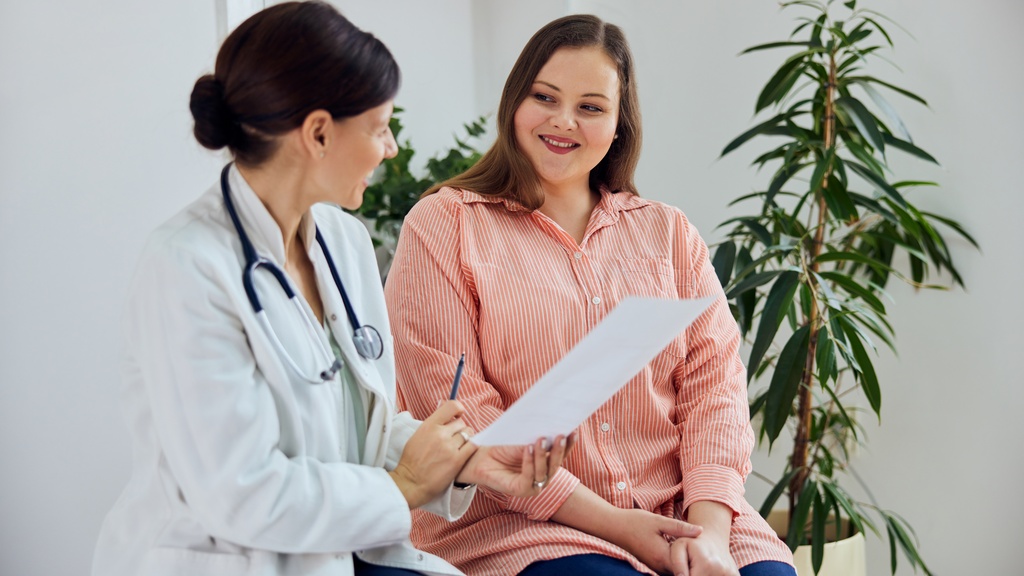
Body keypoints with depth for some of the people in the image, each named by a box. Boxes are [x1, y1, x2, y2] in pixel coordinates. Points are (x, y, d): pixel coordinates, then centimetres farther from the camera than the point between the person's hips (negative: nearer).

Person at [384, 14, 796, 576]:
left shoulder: (668, 232, 17)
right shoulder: (444, 225, 4)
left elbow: (714, 382, 7)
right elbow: (455, 408, -5)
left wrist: (709, 530, -11)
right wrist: (609, 523, -11)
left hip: (678, 513, 4)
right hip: (519, 525, -3)